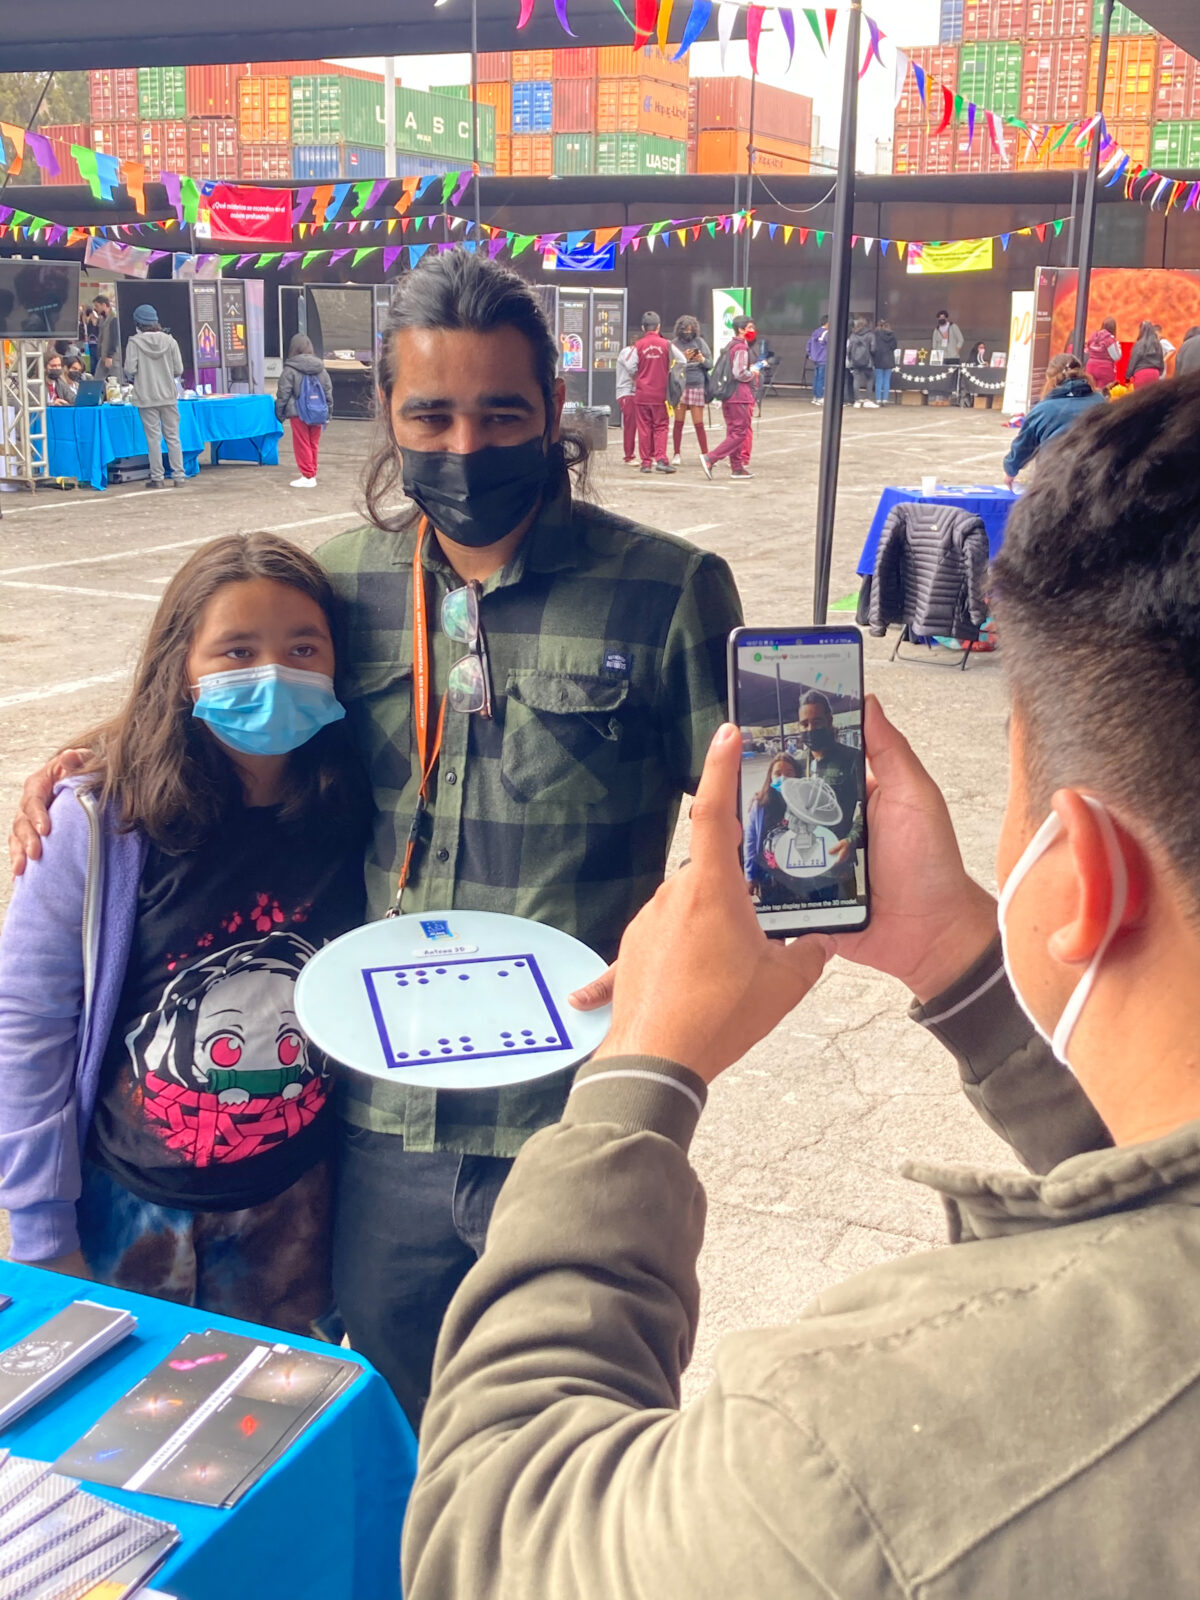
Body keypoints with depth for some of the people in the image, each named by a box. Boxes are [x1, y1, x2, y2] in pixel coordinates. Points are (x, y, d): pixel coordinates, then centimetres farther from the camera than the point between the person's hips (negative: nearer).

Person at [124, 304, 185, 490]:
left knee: (153, 438, 2)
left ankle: (157, 477, 4)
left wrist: (133, 378, 12)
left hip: (146, 397, -2)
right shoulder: (169, 341, -1)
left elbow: (130, 370, -10)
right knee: (173, 437, 8)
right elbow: (179, 370, -1)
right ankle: (178, 475, 8)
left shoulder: (135, 342, -7)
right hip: (169, 396, 2)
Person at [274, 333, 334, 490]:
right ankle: (312, 474, 17)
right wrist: (328, 412, 18)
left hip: (299, 413, -5)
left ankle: (307, 476, -1)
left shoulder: (290, 369, -10)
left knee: (302, 445, 1)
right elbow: (328, 391, 11)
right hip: (317, 413, 5)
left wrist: (279, 412, 3)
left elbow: (283, 393, -8)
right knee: (314, 444, 12)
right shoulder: (320, 368, 6)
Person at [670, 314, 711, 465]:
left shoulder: (700, 342, 6)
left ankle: (705, 455, 5)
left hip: (697, 386, 0)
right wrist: (683, 358, -18)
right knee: (679, 422, 2)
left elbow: (710, 365, 5)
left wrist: (702, 359, -16)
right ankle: (677, 455, 8)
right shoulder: (675, 344, 3)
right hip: (680, 386, 0)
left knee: (698, 423, 0)